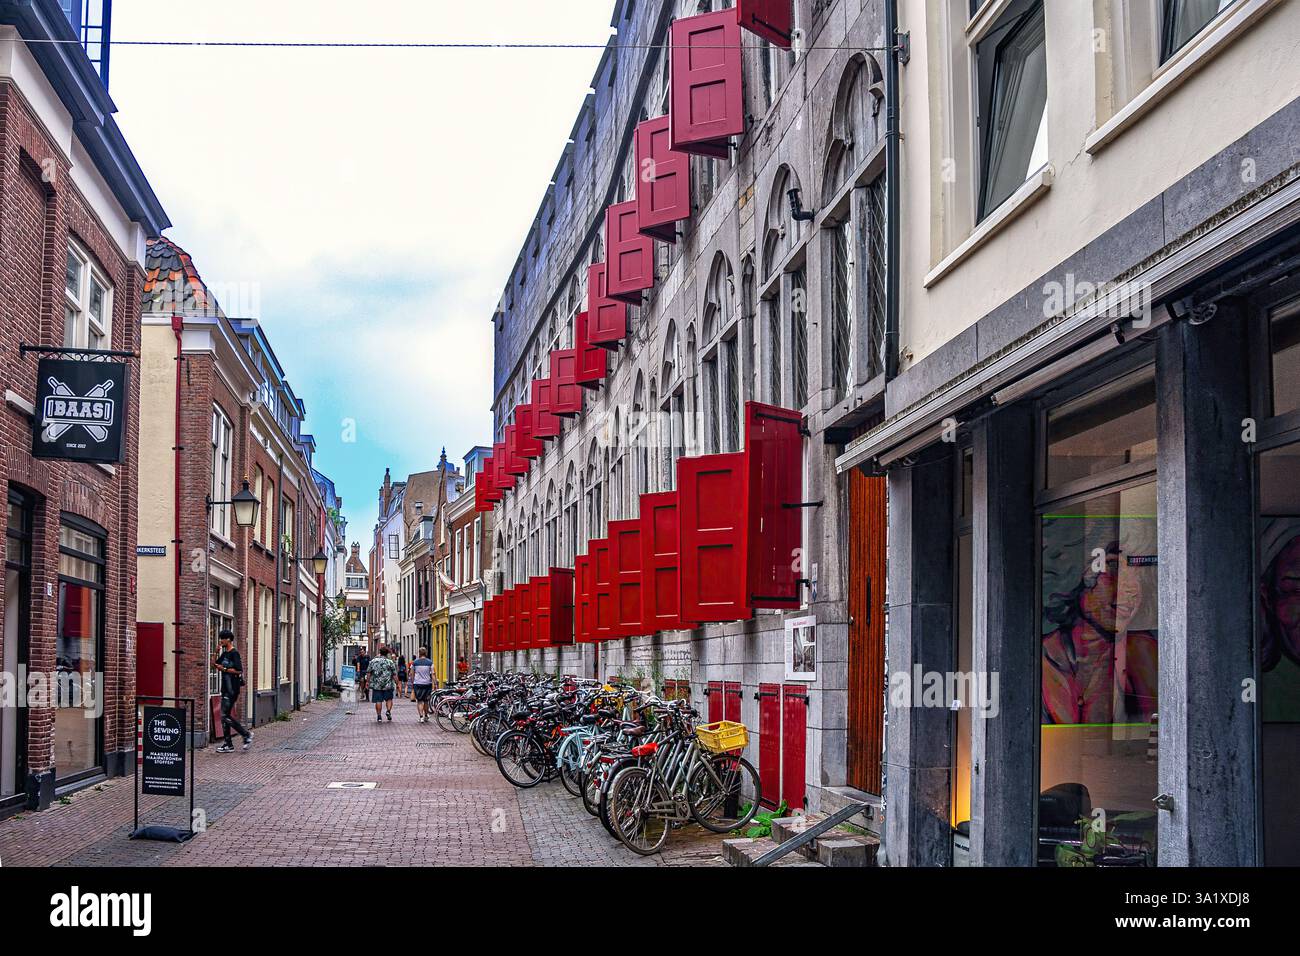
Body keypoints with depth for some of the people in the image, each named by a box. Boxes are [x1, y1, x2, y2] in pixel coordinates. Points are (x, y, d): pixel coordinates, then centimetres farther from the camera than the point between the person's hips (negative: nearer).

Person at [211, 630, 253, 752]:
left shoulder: (234, 654, -12)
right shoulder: (224, 654, 16)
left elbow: (239, 670, -20)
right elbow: (214, 664, 23)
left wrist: (224, 669, -14)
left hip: (232, 689, -10)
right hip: (226, 689, 10)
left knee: (225, 716, -10)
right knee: (225, 716, 8)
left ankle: (246, 735, 0)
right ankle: (228, 744, 12)